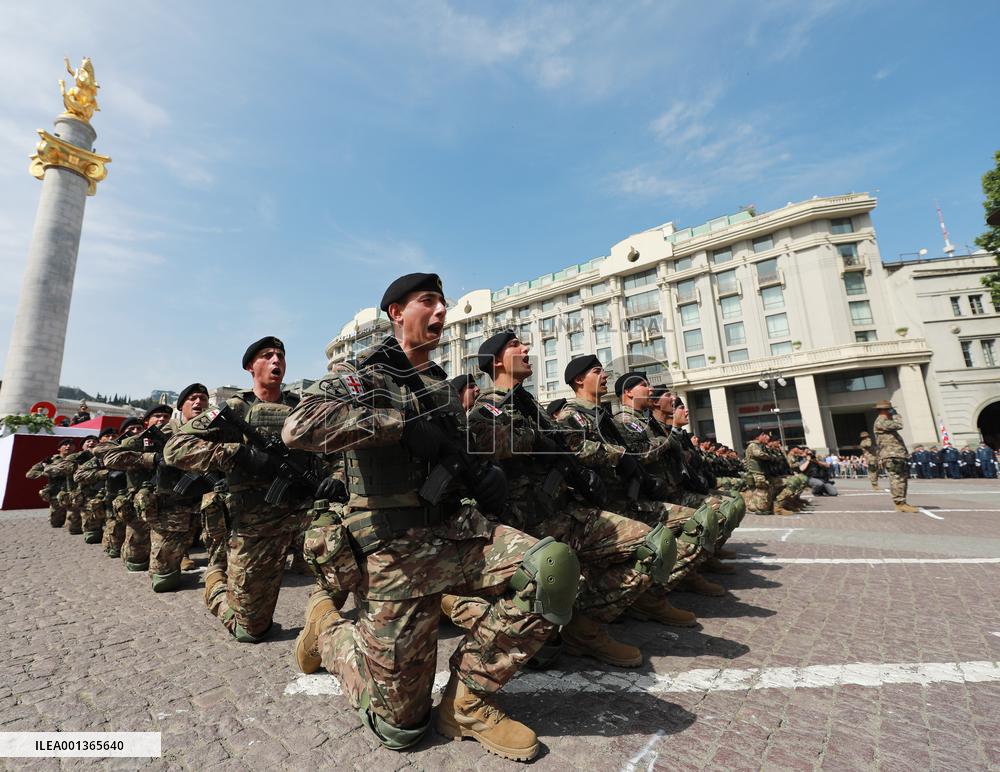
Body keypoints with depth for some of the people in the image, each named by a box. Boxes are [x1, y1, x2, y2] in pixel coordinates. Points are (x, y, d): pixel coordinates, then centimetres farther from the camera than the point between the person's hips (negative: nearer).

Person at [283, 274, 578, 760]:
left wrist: (483, 474, 5)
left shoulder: (442, 383, 15)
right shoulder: (363, 375, -5)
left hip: (457, 533, 6)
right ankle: (326, 624, 32)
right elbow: (298, 428, -25)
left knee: (555, 567, -20)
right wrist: (400, 422, -23)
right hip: (396, 551, -5)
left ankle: (467, 699, 1)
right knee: (399, 725, 6)